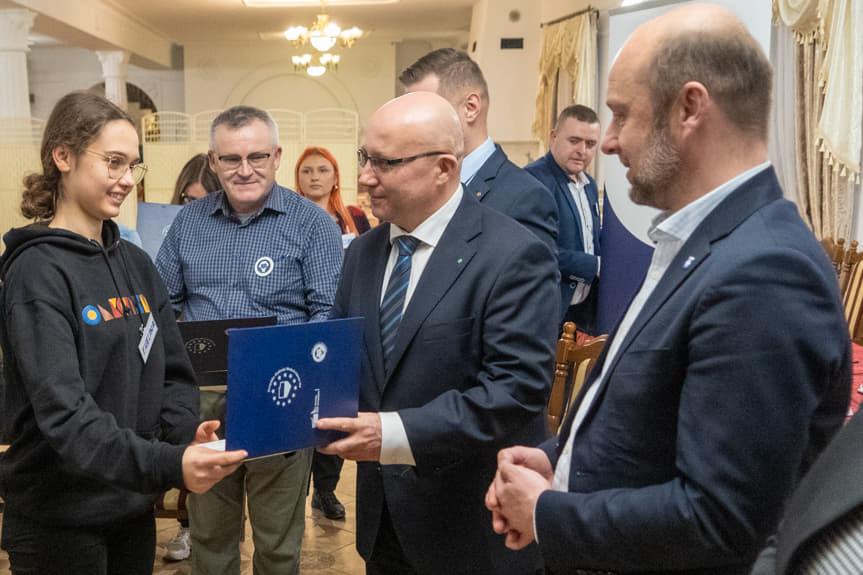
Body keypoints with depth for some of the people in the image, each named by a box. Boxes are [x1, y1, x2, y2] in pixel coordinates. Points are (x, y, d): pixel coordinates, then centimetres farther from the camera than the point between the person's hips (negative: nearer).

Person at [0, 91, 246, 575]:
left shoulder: (136, 264, 7)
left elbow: (174, 371, 6)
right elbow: (63, 412, -26)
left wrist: (183, 434, -14)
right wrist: (168, 465, -37)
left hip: (134, 507, 7)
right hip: (60, 517, -6)